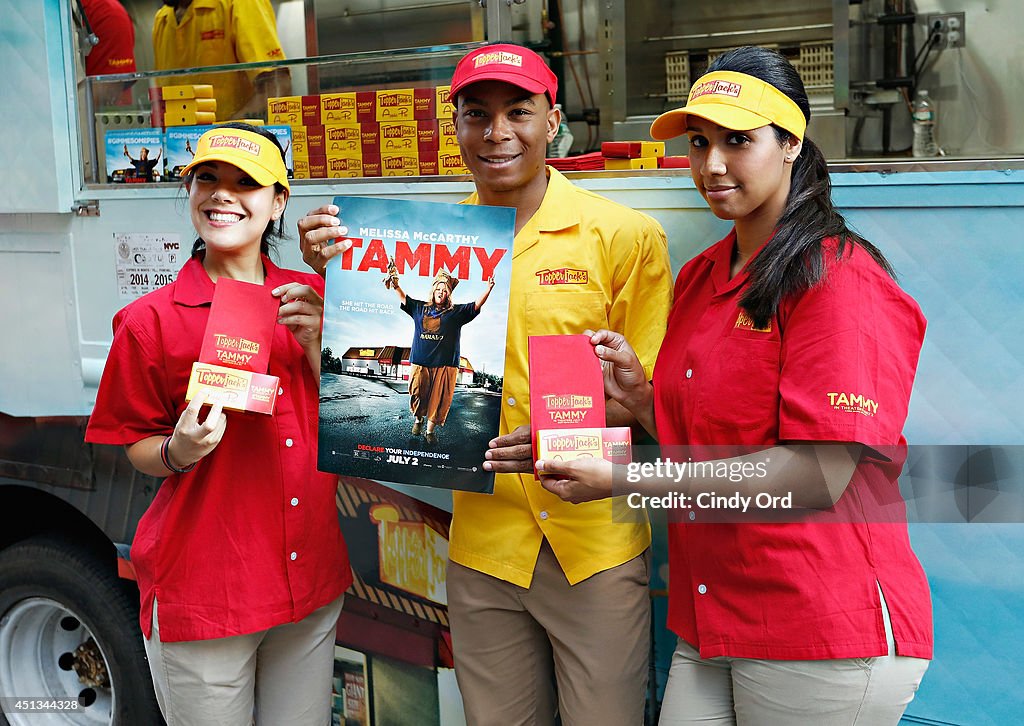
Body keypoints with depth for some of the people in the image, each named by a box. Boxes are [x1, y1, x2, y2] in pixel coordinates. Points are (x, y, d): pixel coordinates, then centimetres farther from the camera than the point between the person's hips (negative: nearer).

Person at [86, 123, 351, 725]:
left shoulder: (308, 298, 4)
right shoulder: (151, 320, -7)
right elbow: (140, 449, 1)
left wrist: (316, 340, -10)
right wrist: (179, 451, -21)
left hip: (310, 578, 4)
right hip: (203, 592, -4)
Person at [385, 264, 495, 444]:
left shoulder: (456, 312, 9)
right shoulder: (420, 308, 15)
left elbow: (476, 305, 1)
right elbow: (403, 298, 21)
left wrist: (488, 290, -13)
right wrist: (395, 283, 9)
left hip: (445, 364, -1)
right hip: (420, 362, 1)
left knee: (439, 399, -2)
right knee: (417, 395, 0)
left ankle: (430, 429, 8)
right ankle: (418, 419, 27)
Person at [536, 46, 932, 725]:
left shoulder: (840, 279, -13)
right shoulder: (699, 275, 12)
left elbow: (819, 475, -21)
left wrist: (625, 480, -21)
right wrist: (637, 393, -2)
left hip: (822, 634, -7)